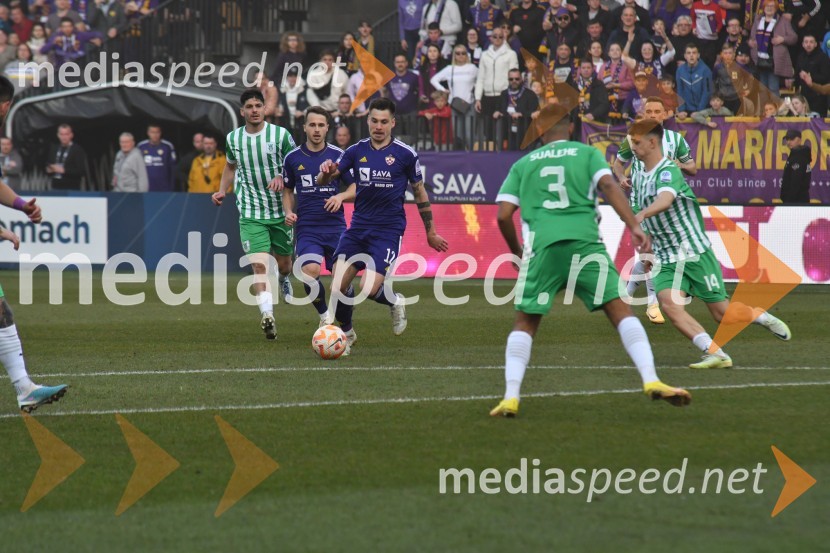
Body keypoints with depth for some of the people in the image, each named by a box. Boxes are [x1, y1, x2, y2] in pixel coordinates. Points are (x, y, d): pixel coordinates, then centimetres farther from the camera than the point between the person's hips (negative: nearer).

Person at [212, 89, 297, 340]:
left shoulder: (281, 135, -8)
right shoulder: (233, 138, 2)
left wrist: (282, 178, -21)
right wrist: (222, 190, 6)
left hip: (280, 211, 0)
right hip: (250, 213, 0)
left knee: (284, 263, 16)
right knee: (259, 264, -18)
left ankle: (284, 280, 54)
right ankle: (267, 315, -28)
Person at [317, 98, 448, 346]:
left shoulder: (405, 154, -2)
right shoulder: (356, 151, 5)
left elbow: (419, 193, 8)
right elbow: (322, 181, 2)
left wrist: (430, 232, 12)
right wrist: (326, 171, -23)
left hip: (388, 230, -3)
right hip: (358, 227, 3)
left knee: (369, 288, -18)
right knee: (338, 286, -8)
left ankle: (396, 301, 17)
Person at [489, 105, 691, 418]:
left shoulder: (523, 164, 21)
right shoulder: (587, 153, 17)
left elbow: (503, 215, 13)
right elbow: (607, 185, -2)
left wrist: (518, 253, 28)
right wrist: (633, 225, -9)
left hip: (542, 245, 1)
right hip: (584, 241, -1)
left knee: (525, 323, 11)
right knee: (619, 310, 1)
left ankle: (510, 397, -2)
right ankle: (651, 380, -14)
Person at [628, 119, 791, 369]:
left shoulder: (668, 171, -18)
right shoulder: (638, 177, 8)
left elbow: (664, 200, -40)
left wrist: (641, 215, -58)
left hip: (695, 253, -6)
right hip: (665, 260, 6)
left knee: (722, 313, -1)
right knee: (668, 302, -22)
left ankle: (763, 317, 31)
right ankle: (716, 355, -23)